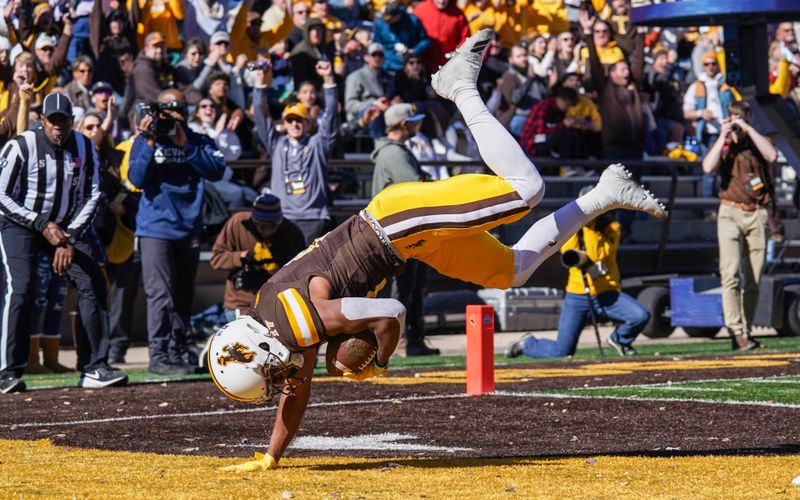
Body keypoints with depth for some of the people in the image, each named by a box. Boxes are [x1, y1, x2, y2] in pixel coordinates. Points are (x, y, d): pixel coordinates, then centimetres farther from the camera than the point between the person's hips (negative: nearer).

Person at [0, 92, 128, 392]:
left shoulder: (85, 148, -4)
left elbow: (91, 196, 0)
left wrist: (69, 238, -10)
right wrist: (42, 225, -19)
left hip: (65, 226, 5)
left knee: (92, 283, -10)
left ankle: (93, 368, -5)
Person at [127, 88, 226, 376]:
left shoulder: (199, 141, 8)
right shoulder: (144, 141, 3)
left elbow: (217, 171, -7)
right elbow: (137, 179, -8)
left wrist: (185, 145, -13)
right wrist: (151, 144, -16)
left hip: (189, 229, 4)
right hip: (155, 229, -4)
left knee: (183, 297, 8)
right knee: (161, 294, -12)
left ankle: (176, 355, 15)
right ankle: (158, 357, -13)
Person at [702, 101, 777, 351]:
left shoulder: (758, 141, 10)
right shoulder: (723, 145, 10)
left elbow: (772, 155, -14)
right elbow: (708, 167, -10)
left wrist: (749, 130, -13)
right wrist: (723, 136, -10)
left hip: (757, 215, 1)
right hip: (731, 213, -1)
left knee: (753, 280, 4)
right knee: (731, 274, -16)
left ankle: (745, 332, 10)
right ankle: (736, 331, -20)